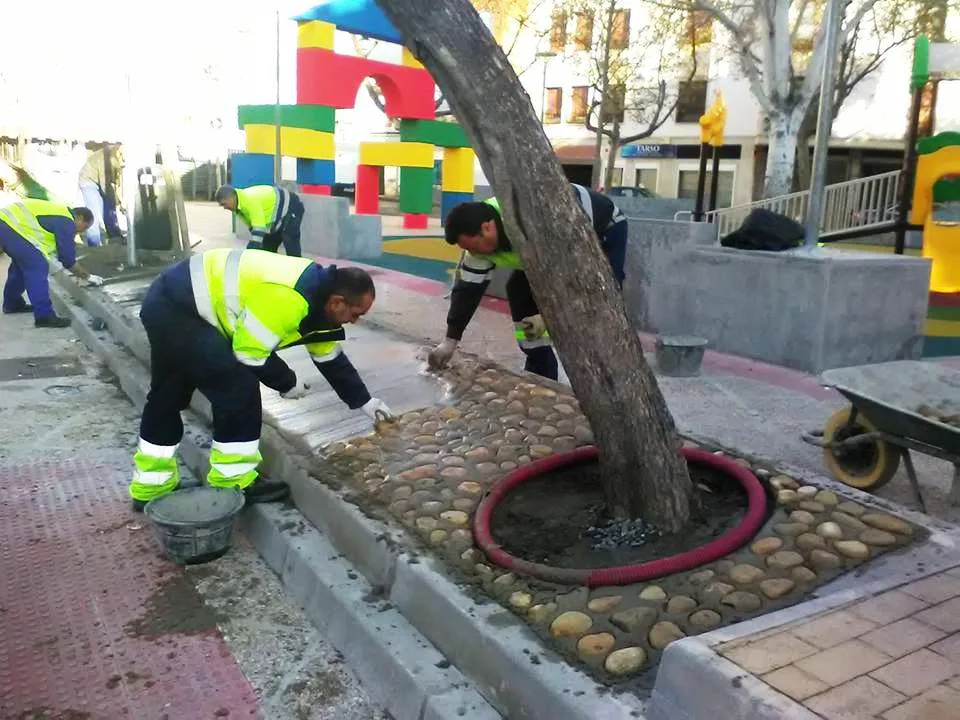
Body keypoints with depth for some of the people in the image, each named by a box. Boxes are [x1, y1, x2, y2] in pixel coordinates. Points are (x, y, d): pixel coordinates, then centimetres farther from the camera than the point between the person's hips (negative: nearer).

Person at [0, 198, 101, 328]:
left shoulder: (61, 214, 20)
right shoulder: (66, 222, -10)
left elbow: (63, 252, 27)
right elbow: (68, 258, -9)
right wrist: (88, 277, 1)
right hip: (11, 226, -11)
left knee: (21, 263, 27)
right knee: (37, 268, -9)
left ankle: (12, 303, 41)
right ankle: (44, 316, -8)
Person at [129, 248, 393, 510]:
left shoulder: (317, 295, 5)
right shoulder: (288, 298, -28)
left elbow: (331, 357, 17)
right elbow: (249, 351, -21)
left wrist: (363, 400, 21)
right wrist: (287, 382, -5)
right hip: (174, 307, -11)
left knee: (167, 396, 19)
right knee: (238, 384, -10)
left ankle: (150, 488, 34)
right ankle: (232, 485, 5)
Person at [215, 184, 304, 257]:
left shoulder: (250, 200, -31)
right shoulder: (240, 205, 1)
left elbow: (259, 228, -34)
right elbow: (253, 227, 6)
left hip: (292, 207, -11)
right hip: (280, 213, 11)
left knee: (291, 245, -21)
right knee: (268, 246, 12)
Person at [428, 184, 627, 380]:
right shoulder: (481, 237, -14)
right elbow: (468, 288, -8)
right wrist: (450, 340, -8)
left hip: (605, 230, -8)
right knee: (519, 291, 2)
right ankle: (540, 374, 11)